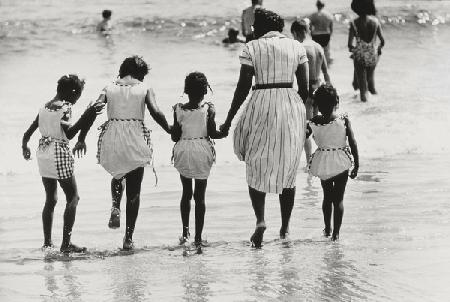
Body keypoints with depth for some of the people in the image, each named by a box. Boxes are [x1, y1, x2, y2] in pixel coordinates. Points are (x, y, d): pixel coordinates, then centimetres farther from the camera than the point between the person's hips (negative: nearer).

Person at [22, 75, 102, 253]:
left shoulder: (45, 107, 10)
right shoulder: (65, 107, -11)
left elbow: (28, 133, 14)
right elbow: (68, 134, -21)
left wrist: (25, 147, 30)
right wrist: (86, 116, -21)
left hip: (43, 153, 8)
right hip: (59, 153, -8)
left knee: (50, 199, 17)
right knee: (73, 198, 0)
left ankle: (47, 241, 19)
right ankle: (66, 243, -7)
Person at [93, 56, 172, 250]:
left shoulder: (109, 89, 9)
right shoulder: (145, 90, 4)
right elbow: (156, 113, -11)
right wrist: (170, 131, 2)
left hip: (112, 140, 2)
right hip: (135, 141, -2)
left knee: (118, 176, 31)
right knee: (134, 191, 9)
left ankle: (115, 206, 1)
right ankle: (129, 237, 5)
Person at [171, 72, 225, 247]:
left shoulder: (178, 109, -4)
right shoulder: (208, 109, -7)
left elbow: (175, 137, -4)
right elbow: (212, 133, -9)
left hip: (183, 152, 1)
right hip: (202, 153, -1)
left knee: (186, 193, 18)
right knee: (200, 196, 5)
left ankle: (185, 232, 11)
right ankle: (198, 237, 4)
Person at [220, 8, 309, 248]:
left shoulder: (252, 48, -3)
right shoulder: (296, 47, 6)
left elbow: (243, 88, -5)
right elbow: (304, 88, 6)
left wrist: (228, 120, 1)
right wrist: (300, 114, 20)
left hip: (261, 106, -3)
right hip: (292, 107, 3)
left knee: (256, 168, 9)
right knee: (287, 169, 14)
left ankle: (260, 219, -11)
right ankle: (285, 228, 17)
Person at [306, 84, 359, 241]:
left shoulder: (313, 123, -10)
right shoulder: (344, 120, -12)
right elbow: (353, 143, -11)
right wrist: (356, 165, -3)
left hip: (322, 163, 2)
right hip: (341, 163, -2)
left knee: (327, 196, 22)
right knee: (338, 198, 7)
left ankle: (327, 229, 30)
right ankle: (336, 232, 3)